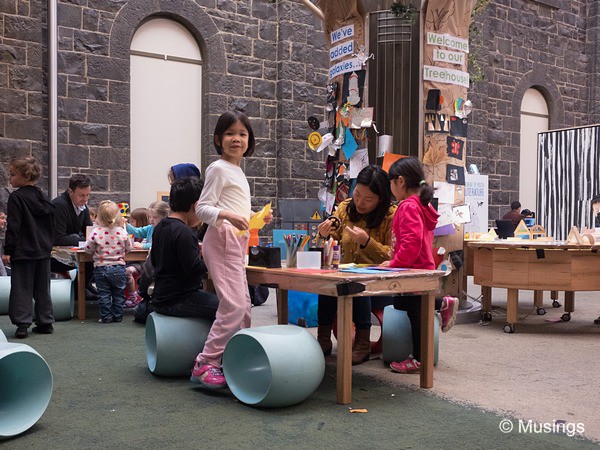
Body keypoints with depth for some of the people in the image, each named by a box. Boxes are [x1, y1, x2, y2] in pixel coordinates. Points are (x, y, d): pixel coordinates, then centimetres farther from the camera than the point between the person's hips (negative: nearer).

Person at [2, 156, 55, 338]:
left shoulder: (16, 197, -12)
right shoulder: (43, 197, 9)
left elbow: (13, 227, -15)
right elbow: (51, 225, 13)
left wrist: (8, 251, -11)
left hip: (23, 252, -6)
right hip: (43, 250, 6)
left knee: (21, 288, 1)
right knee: (42, 288, 13)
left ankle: (22, 323, -1)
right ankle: (46, 322, 18)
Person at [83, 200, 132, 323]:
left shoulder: (96, 233, -12)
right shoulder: (123, 232, -8)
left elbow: (87, 249, -5)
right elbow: (128, 248, 3)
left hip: (101, 268, -1)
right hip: (118, 268, 1)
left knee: (104, 294, 9)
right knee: (118, 293, 13)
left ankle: (106, 317, 10)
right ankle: (118, 315, 17)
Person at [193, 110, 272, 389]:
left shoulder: (237, 171, 21)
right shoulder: (218, 169, -7)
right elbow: (203, 208, -13)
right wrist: (229, 216, -29)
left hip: (236, 241, 10)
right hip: (222, 239, -10)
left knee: (243, 304, 12)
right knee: (233, 304, -16)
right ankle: (204, 365, -12)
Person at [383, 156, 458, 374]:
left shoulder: (409, 207, -20)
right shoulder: (421, 204, 12)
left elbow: (412, 242, -29)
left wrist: (394, 263, -20)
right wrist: (395, 262, 15)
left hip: (414, 269, -10)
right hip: (423, 265, 10)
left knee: (414, 312, 1)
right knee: (400, 302, 25)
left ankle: (419, 360, 12)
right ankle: (444, 303, 26)